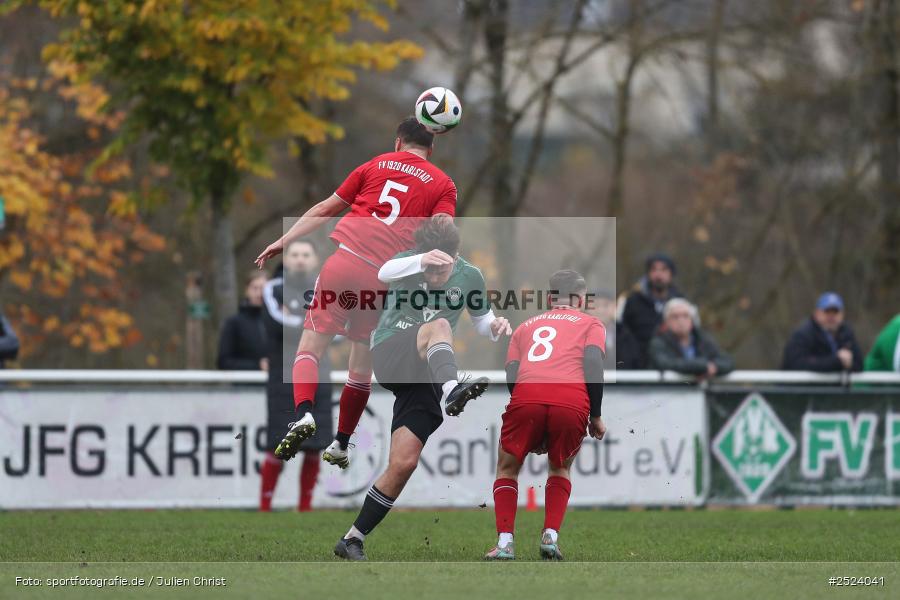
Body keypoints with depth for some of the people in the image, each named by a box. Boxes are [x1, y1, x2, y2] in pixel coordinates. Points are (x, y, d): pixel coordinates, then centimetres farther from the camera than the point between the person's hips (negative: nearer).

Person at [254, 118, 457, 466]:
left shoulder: (376, 165, 17)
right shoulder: (443, 185, 13)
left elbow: (325, 209, 19)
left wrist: (284, 241, 25)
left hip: (345, 258, 0)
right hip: (385, 279, 0)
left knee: (311, 346, 1)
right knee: (362, 364, 16)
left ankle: (304, 413, -25)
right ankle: (341, 446, 21)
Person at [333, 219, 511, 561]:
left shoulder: (469, 278, 5)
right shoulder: (409, 263, -6)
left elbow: (481, 320, 20)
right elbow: (385, 273, -30)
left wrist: (494, 327, -5)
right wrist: (421, 261, -50)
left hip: (424, 376, 3)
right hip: (388, 356, -3)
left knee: (403, 463, -6)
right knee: (438, 326, -33)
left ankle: (353, 540, 5)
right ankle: (452, 391, -63)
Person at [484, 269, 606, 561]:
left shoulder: (525, 327, 32)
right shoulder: (591, 324, 26)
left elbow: (511, 375, 19)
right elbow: (593, 361, 6)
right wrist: (596, 417, 9)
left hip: (527, 395, 1)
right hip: (573, 402, -1)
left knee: (507, 468, 21)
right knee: (560, 469, 26)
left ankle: (504, 542, 7)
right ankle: (551, 536, 10)